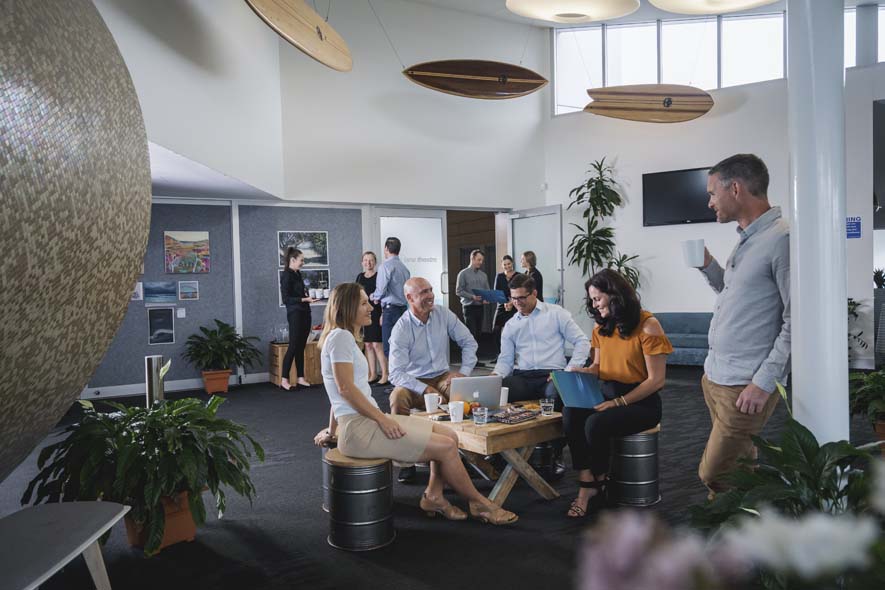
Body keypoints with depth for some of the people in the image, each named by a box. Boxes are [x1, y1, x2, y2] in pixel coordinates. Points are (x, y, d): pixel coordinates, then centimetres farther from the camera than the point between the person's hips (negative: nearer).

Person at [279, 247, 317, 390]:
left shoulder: (297, 274, 15)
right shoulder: (286, 275, -10)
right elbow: (286, 298, -16)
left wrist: (308, 296, 5)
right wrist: (304, 299, -20)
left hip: (305, 313, 8)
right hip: (295, 314, -8)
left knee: (301, 347, 9)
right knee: (293, 347, -6)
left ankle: (300, 379, 13)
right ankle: (284, 380, 1)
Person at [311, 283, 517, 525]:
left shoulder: (345, 337, 20)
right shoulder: (340, 336, -10)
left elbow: (341, 392, 24)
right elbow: (346, 388, -19)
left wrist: (332, 430, 27)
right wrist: (382, 418, -17)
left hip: (369, 421, 10)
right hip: (359, 428, -10)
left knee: (449, 435, 1)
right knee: (445, 446, -11)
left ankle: (433, 496, 3)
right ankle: (478, 503, 5)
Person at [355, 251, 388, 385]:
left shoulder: (379, 276, -4)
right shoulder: (360, 277, 12)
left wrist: (383, 315, -15)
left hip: (376, 313, -6)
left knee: (377, 345, -7)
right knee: (368, 345, 8)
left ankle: (385, 375, 0)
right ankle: (372, 375, 16)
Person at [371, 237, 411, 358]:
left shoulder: (386, 266, -10)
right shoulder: (404, 267, 13)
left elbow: (380, 290, -13)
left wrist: (374, 297, 11)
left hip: (391, 310, -8)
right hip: (404, 309, 8)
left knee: (389, 348, -6)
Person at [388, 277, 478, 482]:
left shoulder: (443, 314, 0)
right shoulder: (401, 329, -11)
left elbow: (469, 342, 7)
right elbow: (396, 374, -17)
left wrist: (464, 372, -7)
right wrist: (425, 389, -29)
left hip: (442, 377, 2)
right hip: (414, 381, -2)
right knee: (398, 397, -35)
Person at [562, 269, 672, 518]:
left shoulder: (648, 325, -12)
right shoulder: (602, 327, 10)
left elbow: (656, 379, -14)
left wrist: (618, 402, -19)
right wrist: (580, 372, -3)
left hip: (641, 402, -6)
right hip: (607, 394, 6)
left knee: (596, 423, -31)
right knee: (570, 413, -24)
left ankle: (597, 482, -4)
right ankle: (586, 481, -19)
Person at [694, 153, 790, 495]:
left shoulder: (782, 239, -16)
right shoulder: (746, 239, 13)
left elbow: (796, 321, -19)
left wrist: (764, 382, -19)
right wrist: (708, 266, 9)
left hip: (746, 386, -9)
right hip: (715, 375, 9)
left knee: (713, 474, -3)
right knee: (740, 461, 18)